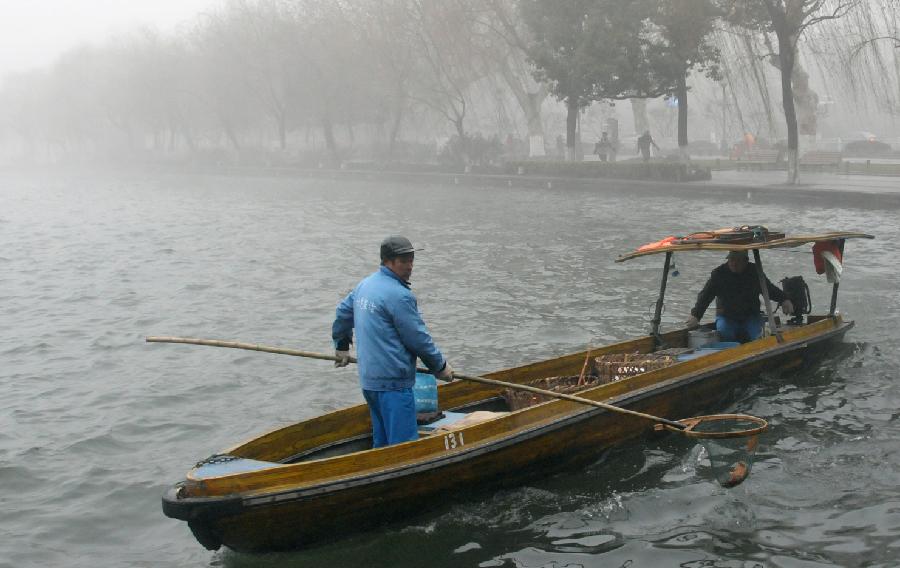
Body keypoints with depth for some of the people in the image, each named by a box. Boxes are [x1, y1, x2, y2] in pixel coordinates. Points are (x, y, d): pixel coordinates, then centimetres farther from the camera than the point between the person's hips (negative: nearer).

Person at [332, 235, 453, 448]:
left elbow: (342, 312, 26)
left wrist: (342, 346, 40)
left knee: (382, 442, 18)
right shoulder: (399, 295, -17)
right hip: (393, 383, -10)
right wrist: (440, 367, 1)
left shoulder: (364, 285, 11)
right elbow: (418, 339, -13)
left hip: (368, 380, 10)